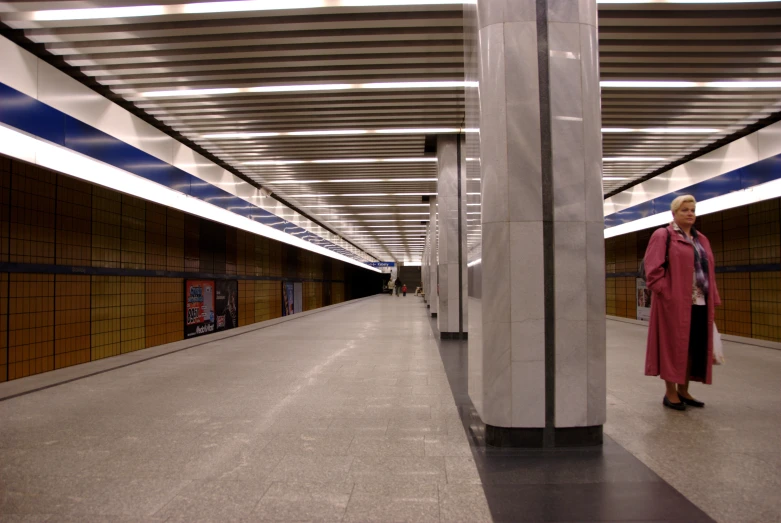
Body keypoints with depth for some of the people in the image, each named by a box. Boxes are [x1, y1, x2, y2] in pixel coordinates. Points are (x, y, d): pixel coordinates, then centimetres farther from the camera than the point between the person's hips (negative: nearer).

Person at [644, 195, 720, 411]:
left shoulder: (701, 239, 18)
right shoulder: (662, 236, -2)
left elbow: (708, 271, 19)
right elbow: (653, 269, -10)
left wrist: (713, 301, 12)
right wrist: (666, 295, -17)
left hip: (700, 304, 7)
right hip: (674, 304, -7)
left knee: (694, 348, 9)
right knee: (673, 346, -1)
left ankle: (683, 390, 22)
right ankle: (670, 393, 9)